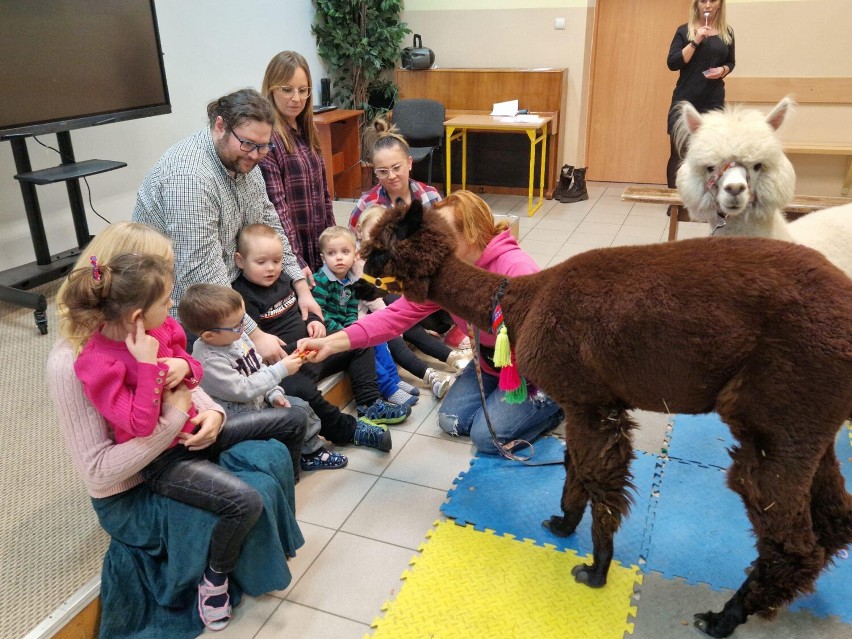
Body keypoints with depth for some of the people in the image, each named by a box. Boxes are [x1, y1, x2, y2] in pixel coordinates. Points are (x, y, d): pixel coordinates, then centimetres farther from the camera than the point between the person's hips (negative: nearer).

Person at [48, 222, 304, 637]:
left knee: (272, 456, -7)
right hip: (129, 497, -7)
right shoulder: (71, 364, -27)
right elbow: (97, 472, -27)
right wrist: (173, 419, -29)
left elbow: (184, 383, 10)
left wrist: (211, 412, -12)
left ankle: (271, 546, 17)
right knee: (255, 494, -19)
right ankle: (257, 574, 12)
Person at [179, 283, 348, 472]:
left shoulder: (237, 336, -5)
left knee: (301, 407, 6)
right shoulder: (209, 362, -31)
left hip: (260, 398, 9)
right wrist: (281, 370, -27)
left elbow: (259, 368, 7)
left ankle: (312, 452, 23)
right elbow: (243, 390, -29)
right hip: (238, 413, -8)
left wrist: (275, 394, -5)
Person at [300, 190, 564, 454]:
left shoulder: (515, 267, -31)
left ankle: (556, 402, 10)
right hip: (489, 362, 7)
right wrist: (332, 342, -29)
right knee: (451, 420, 2)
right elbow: (399, 314, -19)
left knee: (486, 435, -12)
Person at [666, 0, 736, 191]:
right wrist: (695, 41, -16)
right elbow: (672, 63, -7)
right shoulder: (684, 30, 1)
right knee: (679, 153, -1)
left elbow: (731, 62, 17)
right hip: (685, 101, -2)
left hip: (714, 102, 2)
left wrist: (723, 70, -6)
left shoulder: (727, 32, 9)